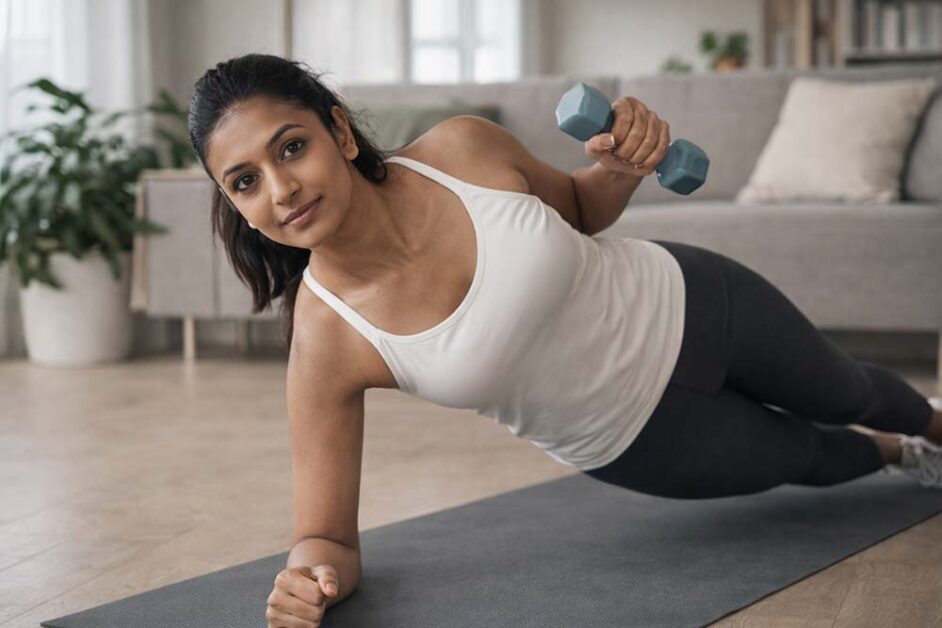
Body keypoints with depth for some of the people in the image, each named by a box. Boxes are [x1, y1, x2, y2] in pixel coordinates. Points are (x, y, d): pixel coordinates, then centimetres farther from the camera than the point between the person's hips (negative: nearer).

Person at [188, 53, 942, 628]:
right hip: (638, 440, -1)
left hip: (685, 302, 1)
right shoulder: (326, 343, -32)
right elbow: (328, 537, -25)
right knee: (807, 458, 24)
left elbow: (578, 208, -5)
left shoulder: (463, 148, -28)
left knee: (844, 391, 29)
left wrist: (622, 169, -27)